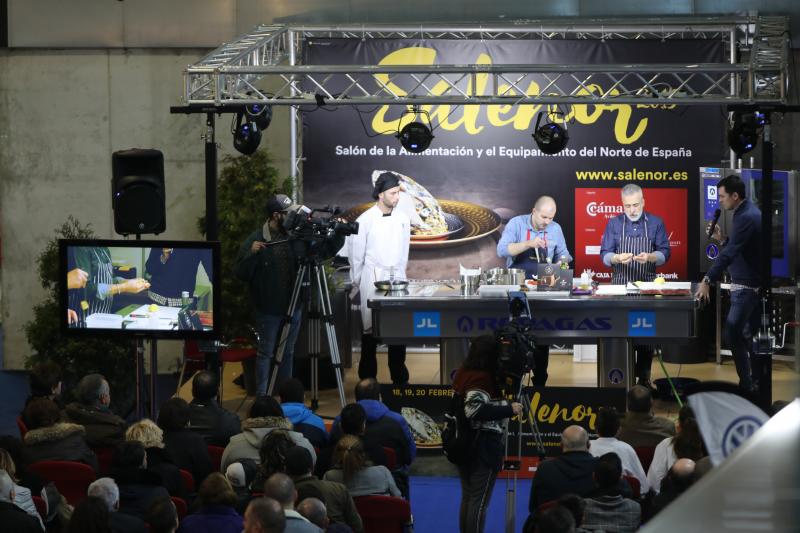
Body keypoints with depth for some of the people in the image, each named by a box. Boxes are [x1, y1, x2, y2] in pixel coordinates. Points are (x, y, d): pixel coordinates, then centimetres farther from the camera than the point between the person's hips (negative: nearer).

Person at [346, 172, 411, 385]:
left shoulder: (402, 219, 6)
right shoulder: (365, 220, -6)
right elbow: (356, 256, 1)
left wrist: (399, 277, 13)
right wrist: (357, 282, 7)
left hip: (396, 279, 3)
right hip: (372, 280, -3)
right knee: (370, 330, 1)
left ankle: (399, 379, 9)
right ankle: (367, 380, 7)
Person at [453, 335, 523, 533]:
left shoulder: (462, 373, 9)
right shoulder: (483, 378, -17)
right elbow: (475, 409, -27)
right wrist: (509, 409, -21)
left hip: (463, 442, 8)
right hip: (484, 444, -8)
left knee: (467, 497, 14)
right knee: (480, 501, -5)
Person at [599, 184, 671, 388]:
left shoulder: (656, 223, 5)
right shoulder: (614, 224, 6)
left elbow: (665, 253, 2)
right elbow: (604, 255, 2)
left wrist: (650, 257, -19)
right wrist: (617, 258, -20)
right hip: (620, 285, 0)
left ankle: (644, 377, 5)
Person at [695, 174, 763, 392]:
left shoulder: (747, 217, -20)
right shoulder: (748, 213, 13)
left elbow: (729, 253, -29)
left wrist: (708, 280, -32)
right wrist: (722, 238, 3)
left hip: (746, 286, -10)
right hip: (750, 284, 10)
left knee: (732, 333, -11)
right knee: (747, 334, 15)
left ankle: (746, 384, -9)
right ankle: (756, 380, 20)